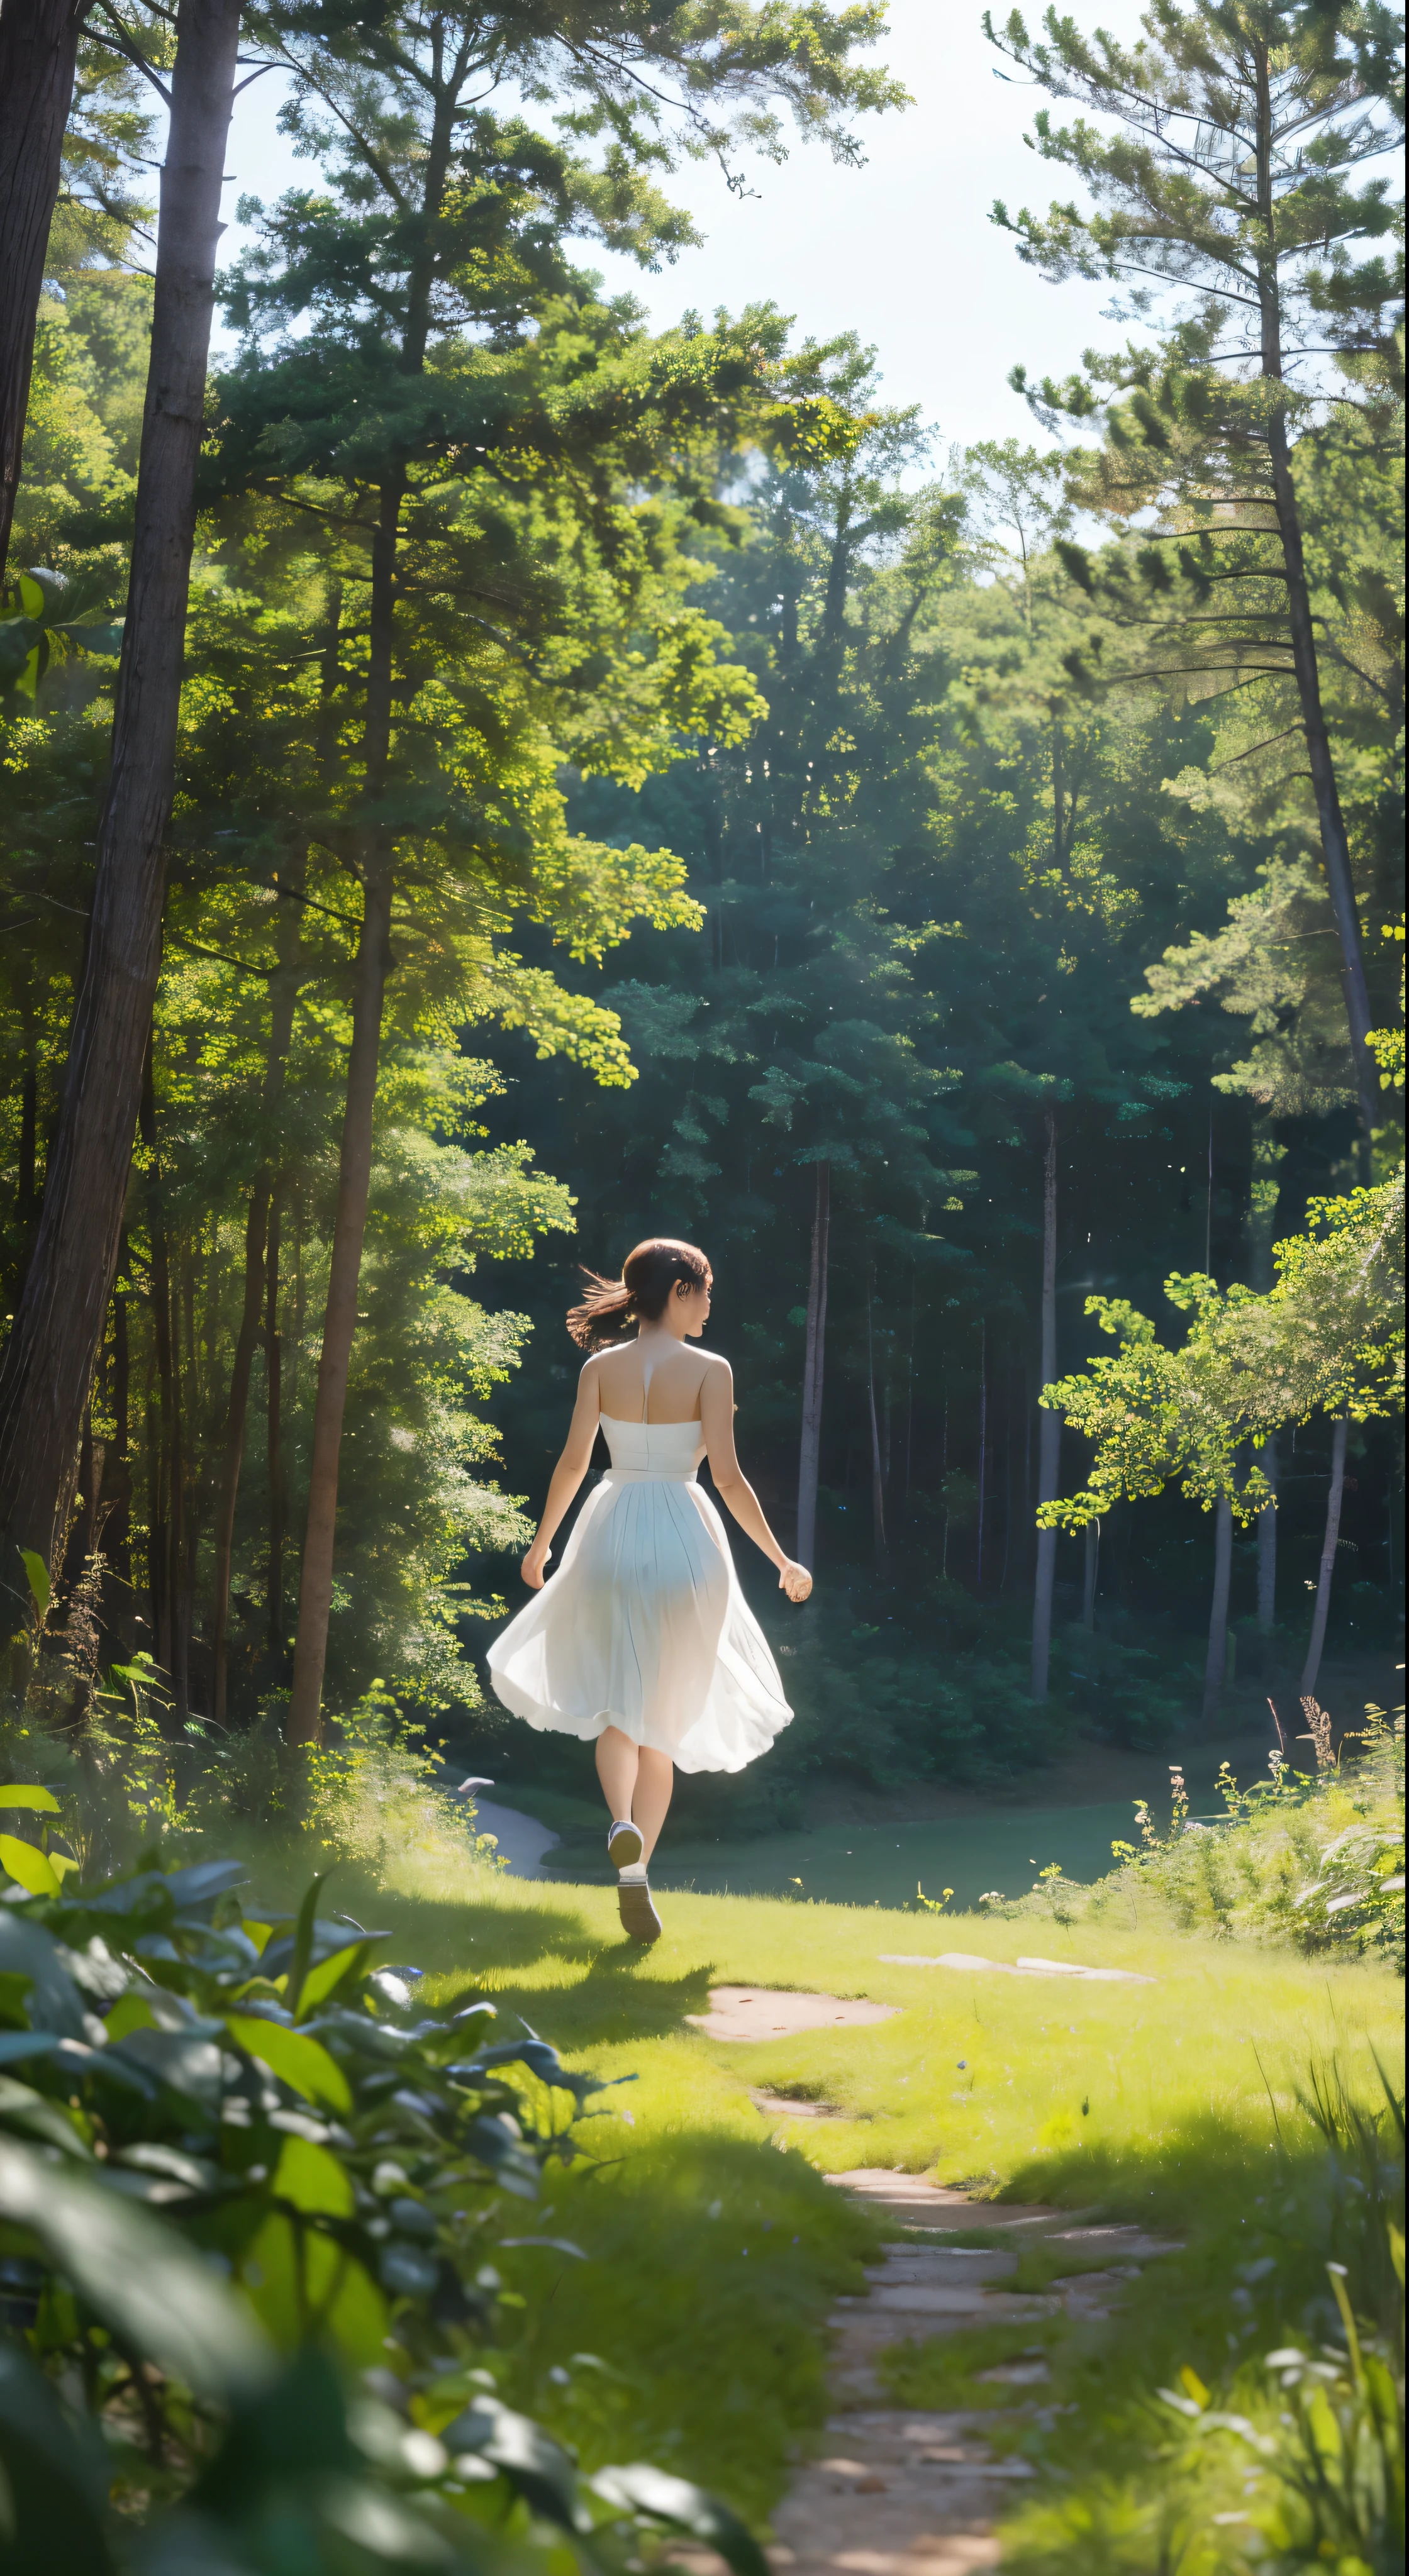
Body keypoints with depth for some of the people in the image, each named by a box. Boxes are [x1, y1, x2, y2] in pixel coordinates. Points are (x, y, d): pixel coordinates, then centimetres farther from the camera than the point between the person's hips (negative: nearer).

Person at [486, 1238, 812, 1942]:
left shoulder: (601, 1367, 1)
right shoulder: (709, 1370, -6)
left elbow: (572, 1462, -1)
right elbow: (728, 1476, -10)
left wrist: (541, 1544, 14)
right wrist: (781, 1560, -1)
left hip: (611, 1537, 2)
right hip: (685, 1540, -2)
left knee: (616, 1704, 15)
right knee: (662, 1719, 11)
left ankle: (621, 1823, -14)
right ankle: (636, 1874, 10)